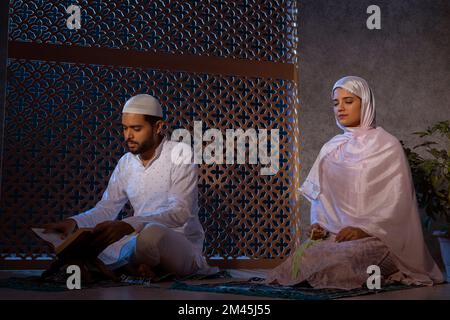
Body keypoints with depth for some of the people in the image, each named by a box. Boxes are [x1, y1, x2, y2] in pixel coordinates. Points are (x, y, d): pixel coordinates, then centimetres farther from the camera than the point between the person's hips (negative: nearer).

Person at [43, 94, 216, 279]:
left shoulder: (180, 155, -9)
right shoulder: (125, 163, 11)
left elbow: (180, 212, -22)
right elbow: (106, 208, 9)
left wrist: (128, 225, -36)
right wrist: (73, 222, -12)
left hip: (182, 245, -6)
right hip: (141, 241, 6)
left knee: (153, 234, -40)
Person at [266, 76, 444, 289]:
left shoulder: (387, 146, 2)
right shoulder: (330, 149, 16)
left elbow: (397, 201, -5)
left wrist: (363, 229, -16)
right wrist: (318, 224, -2)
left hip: (376, 238, -3)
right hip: (333, 236, 3)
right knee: (301, 258, -29)